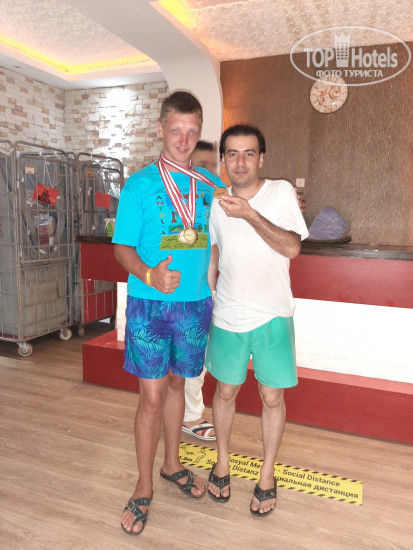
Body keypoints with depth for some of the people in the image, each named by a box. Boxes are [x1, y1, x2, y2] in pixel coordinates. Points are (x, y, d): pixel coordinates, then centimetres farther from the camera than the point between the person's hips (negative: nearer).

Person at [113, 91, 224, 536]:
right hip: (149, 303, -3)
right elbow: (122, 248, -5)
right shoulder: (139, 185, -4)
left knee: (176, 384, 18)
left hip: (195, 302, 4)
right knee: (152, 396, 2)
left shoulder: (212, 185, 6)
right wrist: (150, 276, -24)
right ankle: (143, 488, 22)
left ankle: (171, 464, 38)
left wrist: (216, 292, 8)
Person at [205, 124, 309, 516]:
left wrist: (249, 214, -25)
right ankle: (222, 462, 37)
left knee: (272, 396, 8)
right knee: (225, 391, 14)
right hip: (227, 316, 2)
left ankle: (267, 474, 31)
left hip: (272, 315, -2)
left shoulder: (281, 192, -6)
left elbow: (292, 248, -17)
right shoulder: (215, 201, 3)